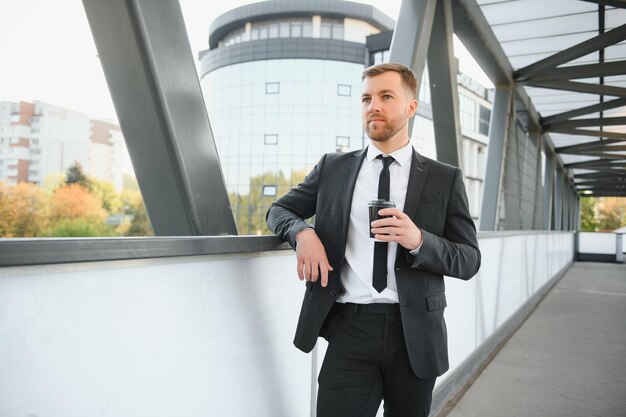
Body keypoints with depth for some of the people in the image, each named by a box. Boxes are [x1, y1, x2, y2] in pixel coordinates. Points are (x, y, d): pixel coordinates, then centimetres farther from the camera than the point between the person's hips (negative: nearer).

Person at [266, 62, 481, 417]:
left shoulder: (445, 179, 3)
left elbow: (469, 260, 2)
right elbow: (279, 209, 15)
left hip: (414, 333, 1)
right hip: (350, 329, 0)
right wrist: (302, 232, -8)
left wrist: (419, 241, -18)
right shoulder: (333, 168, 7)